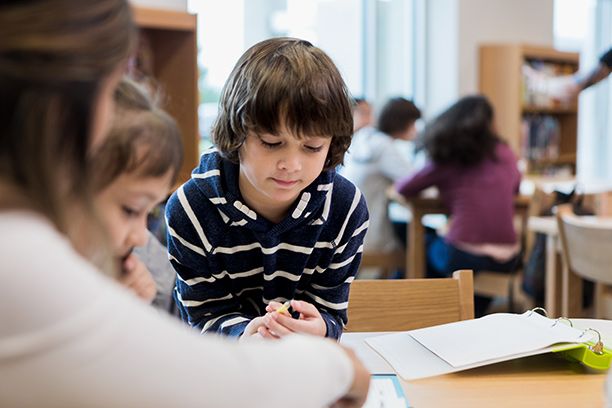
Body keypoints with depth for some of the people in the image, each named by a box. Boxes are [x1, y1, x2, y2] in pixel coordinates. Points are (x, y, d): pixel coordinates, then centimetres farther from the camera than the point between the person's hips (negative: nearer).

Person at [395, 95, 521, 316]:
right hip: (507, 260, 3)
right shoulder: (505, 154, 9)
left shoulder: (447, 161, 0)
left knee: (425, 244, 26)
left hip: (463, 257, -3)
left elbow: (404, 188, 7)